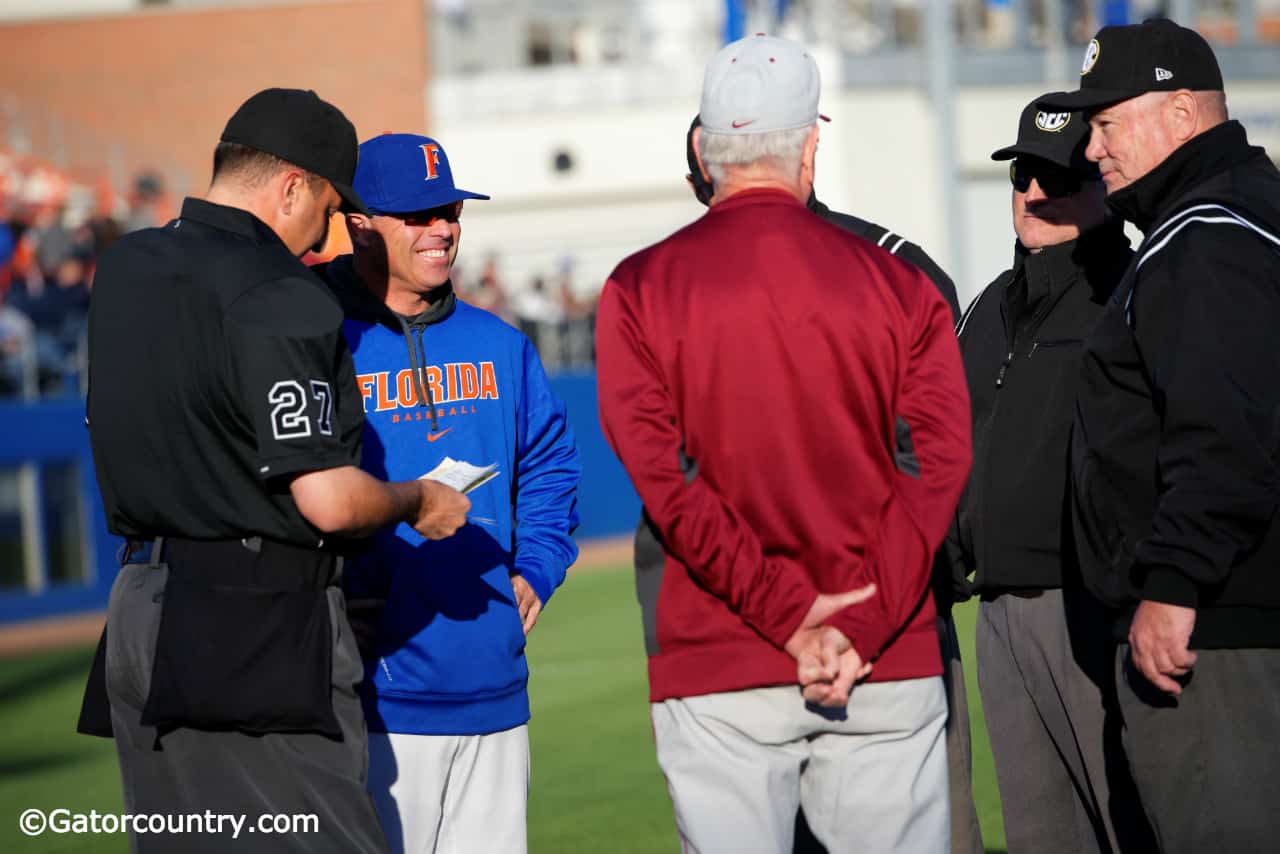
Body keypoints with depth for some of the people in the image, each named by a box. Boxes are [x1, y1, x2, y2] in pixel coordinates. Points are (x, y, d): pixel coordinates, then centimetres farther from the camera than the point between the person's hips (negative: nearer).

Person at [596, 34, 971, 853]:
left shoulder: (640, 291, 2)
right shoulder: (900, 285, 5)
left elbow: (666, 478, -8)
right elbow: (936, 462, -6)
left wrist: (792, 615, -11)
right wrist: (864, 628, -12)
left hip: (717, 676, -1)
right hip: (891, 670, 1)